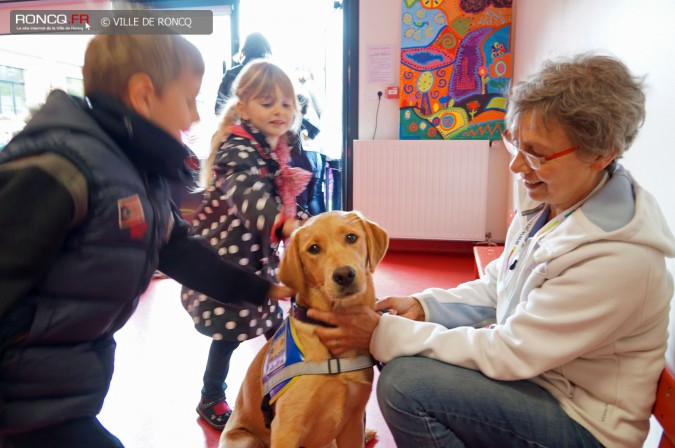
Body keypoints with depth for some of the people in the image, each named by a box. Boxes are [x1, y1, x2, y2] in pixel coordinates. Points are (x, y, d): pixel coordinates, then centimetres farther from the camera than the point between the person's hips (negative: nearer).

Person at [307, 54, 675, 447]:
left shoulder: (619, 259, -29)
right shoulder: (549, 204, -3)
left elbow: (509, 353, -26)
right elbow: (494, 288, 7)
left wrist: (382, 334, -26)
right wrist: (423, 306, -9)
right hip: (529, 364, 8)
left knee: (404, 382, -24)